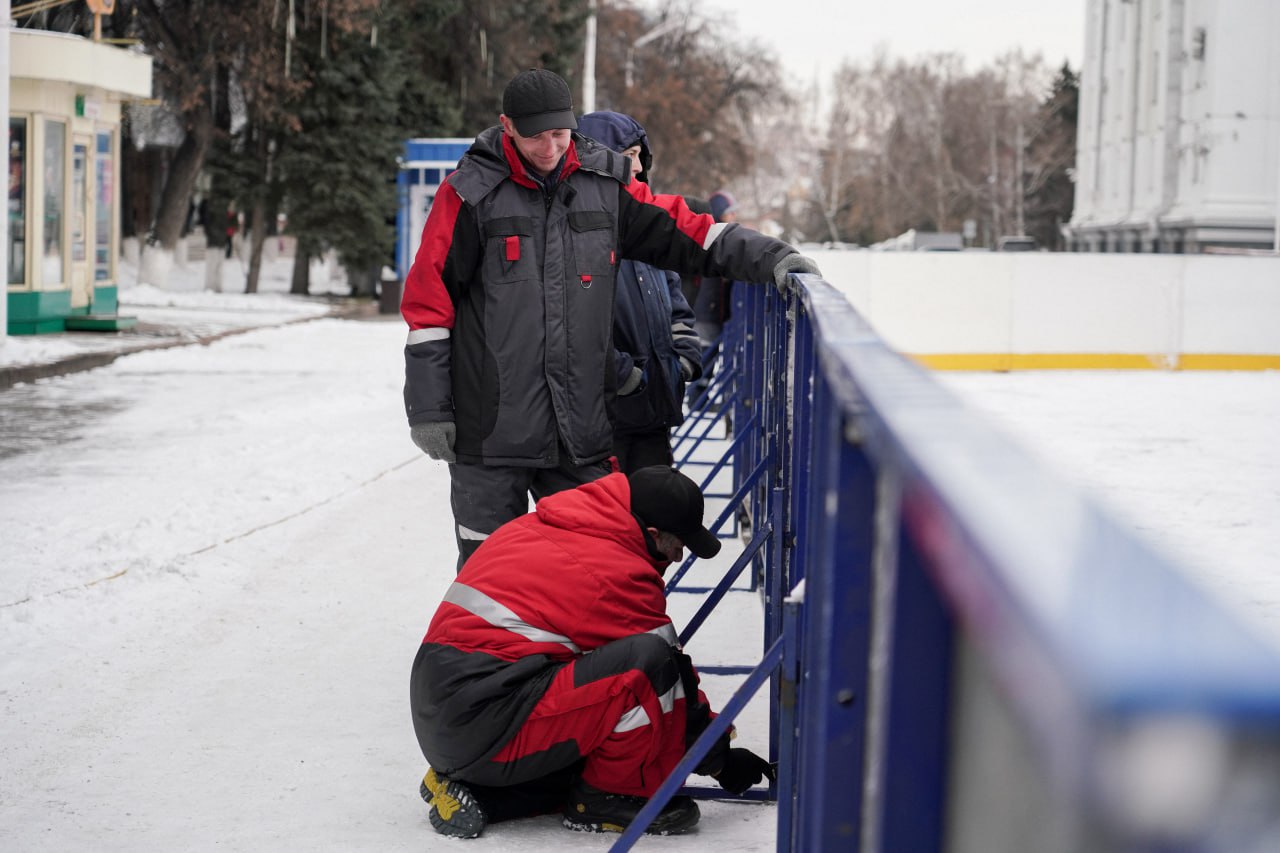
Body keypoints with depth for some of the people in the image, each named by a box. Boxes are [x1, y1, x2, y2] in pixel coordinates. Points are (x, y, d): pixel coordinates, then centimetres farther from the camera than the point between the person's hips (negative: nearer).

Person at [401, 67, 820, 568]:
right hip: (491, 428, -3)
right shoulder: (472, 193, -4)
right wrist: (428, 410, -7)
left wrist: (770, 258, -3)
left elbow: (686, 233, 11)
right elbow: (428, 304, -4)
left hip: (582, 429, 3)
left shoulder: (604, 187, 6)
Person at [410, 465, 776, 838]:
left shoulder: (531, 527, 15)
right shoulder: (619, 573, -10)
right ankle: (609, 794, 1)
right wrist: (720, 759, 14)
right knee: (651, 661, -18)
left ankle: (467, 787, 14)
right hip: (487, 726, -9)